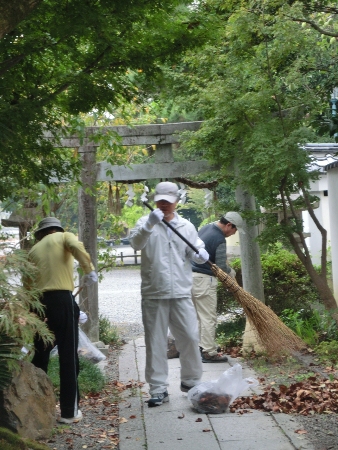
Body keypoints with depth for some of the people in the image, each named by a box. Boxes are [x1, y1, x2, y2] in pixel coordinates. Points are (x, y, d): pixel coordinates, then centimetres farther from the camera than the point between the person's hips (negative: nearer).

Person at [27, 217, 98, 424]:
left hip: (39, 301, 5)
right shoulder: (64, 236, 10)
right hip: (62, 300, -5)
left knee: (40, 356, 17)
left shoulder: (34, 250, 21)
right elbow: (77, 247, -15)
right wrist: (89, 269, -13)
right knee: (68, 357, 1)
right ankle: (69, 412, 4)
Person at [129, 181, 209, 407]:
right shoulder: (147, 223, 3)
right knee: (155, 342, 3)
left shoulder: (186, 226, 12)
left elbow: (195, 249, 12)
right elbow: (136, 243, -15)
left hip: (181, 292, 2)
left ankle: (191, 381, 23)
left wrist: (200, 254, -12)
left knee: (190, 337, 4)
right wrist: (149, 225, -33)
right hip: (154, 293, -2)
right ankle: (158, 389, 9)